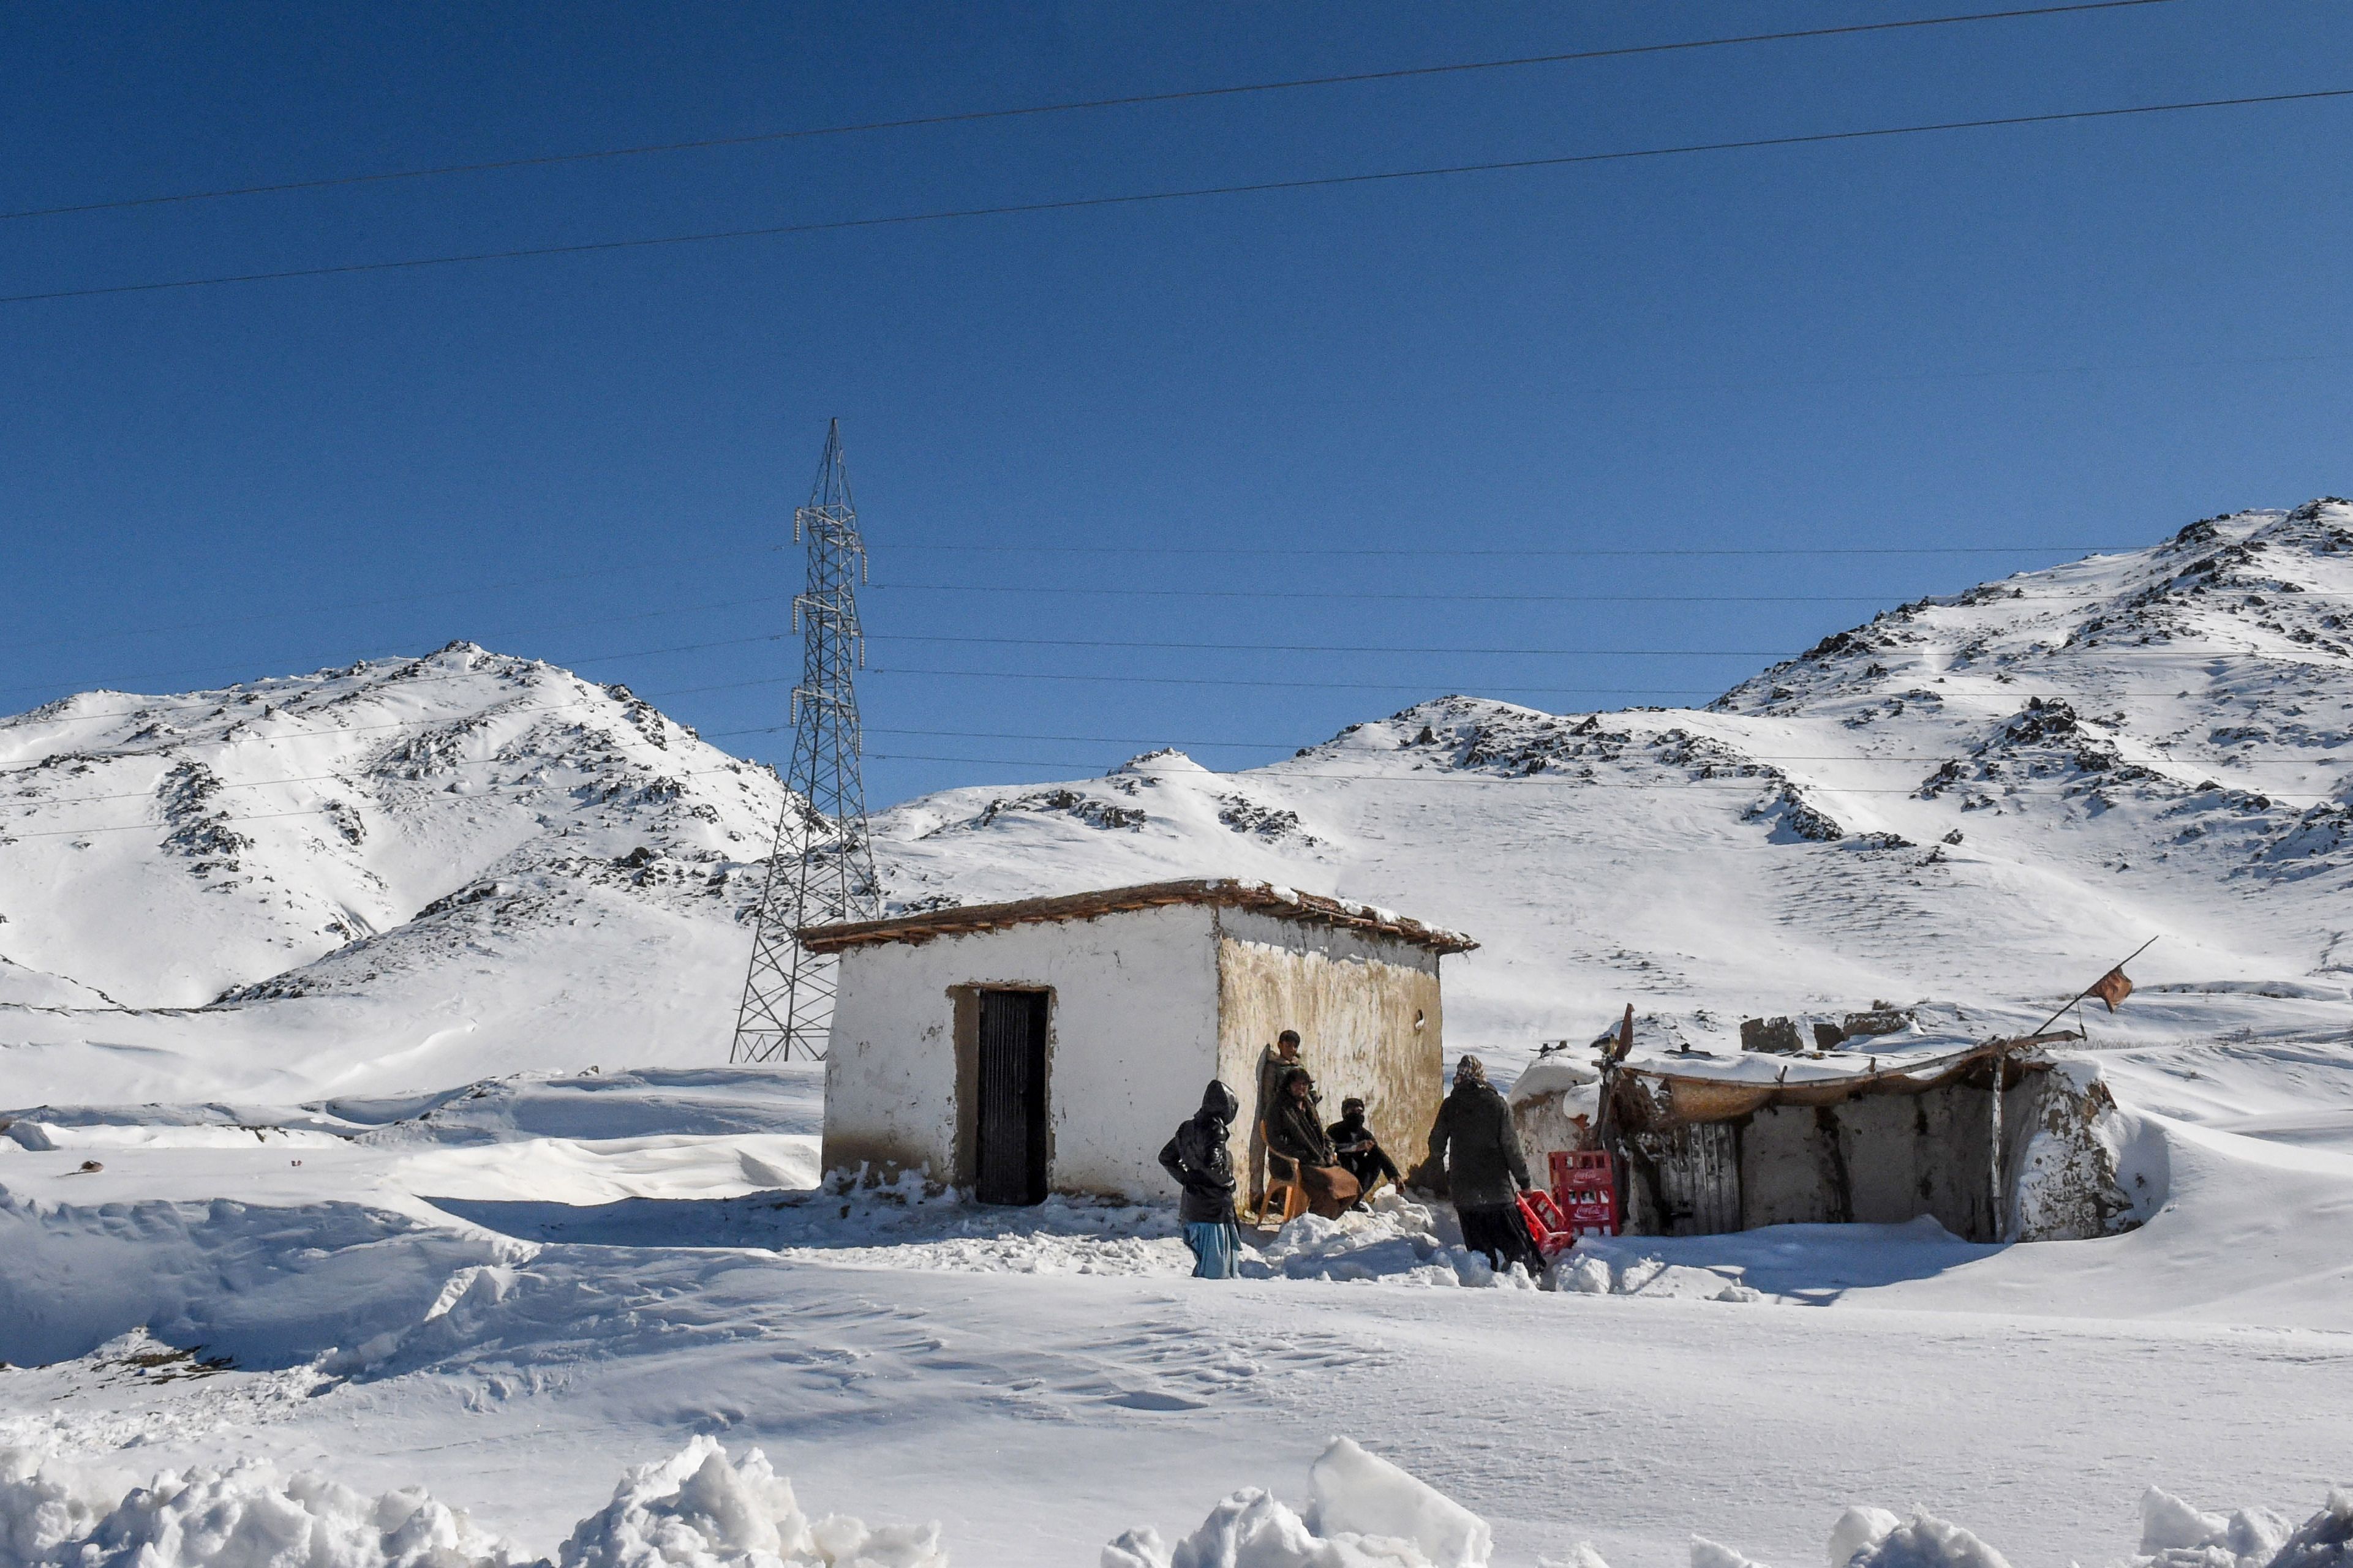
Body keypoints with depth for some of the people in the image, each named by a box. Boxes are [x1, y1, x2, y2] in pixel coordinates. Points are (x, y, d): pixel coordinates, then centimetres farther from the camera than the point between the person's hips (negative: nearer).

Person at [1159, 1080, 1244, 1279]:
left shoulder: (1188, 1127, 11)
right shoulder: (1215, 1129, -14)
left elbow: (1166, 1158, 20)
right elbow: (1212, 1163, -29)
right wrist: (1228, 1181, -12)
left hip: (1191, 1208, 9)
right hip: (1213, 1210, -8)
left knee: (1204, 1265, 19)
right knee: (1215, 1271, -4)